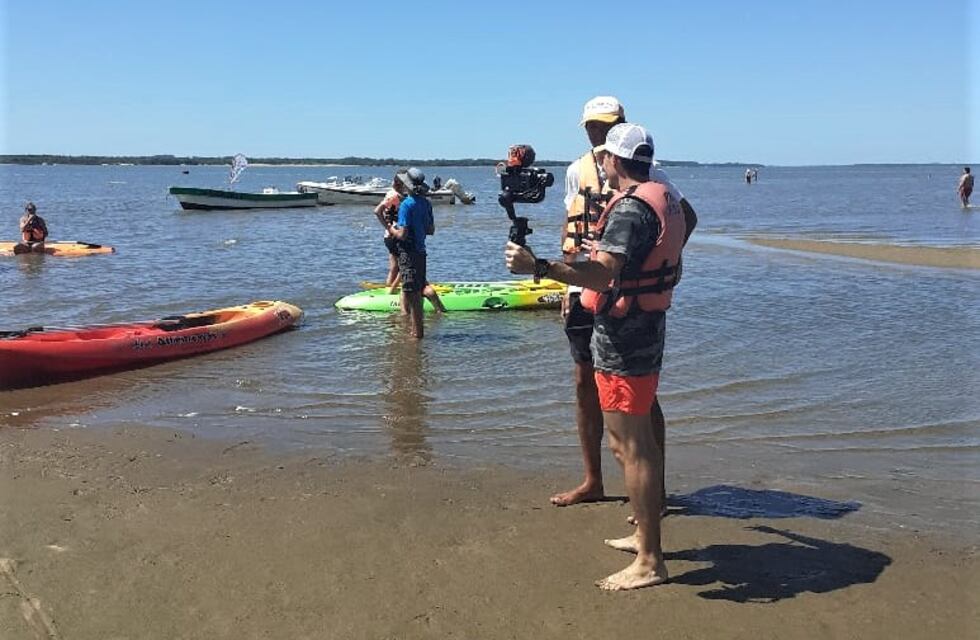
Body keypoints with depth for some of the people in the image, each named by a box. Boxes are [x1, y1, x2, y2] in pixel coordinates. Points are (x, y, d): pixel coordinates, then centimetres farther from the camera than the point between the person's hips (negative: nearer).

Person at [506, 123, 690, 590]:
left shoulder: (630, 208, -19)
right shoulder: (666, 201, 13)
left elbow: (603, 272, -34)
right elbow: (673, 269, 24)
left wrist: (538, 267, -41)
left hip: (623, 338, -10)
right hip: (649, 330, 10)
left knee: (629, 446, -5)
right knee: (639, 439, 19)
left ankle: (649, 563, 2)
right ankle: (647, 534, 33)